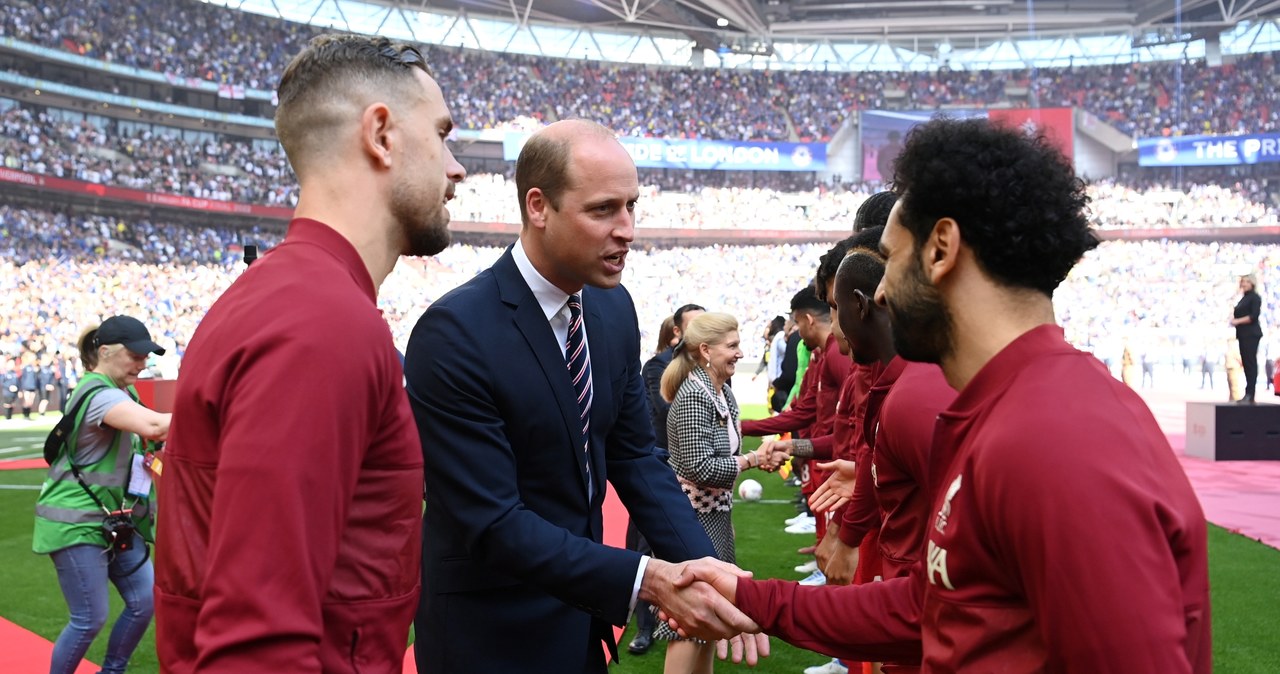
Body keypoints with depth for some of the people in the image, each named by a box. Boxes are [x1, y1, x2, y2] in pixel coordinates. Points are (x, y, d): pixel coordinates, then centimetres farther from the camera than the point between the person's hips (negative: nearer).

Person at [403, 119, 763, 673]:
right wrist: (648, 580, -31)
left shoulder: (614, 307, -3)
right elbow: (494, 524, -26)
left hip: (579, 616, 7)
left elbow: (633, 456, 2)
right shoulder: (454, 335, -24)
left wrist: (705, 568, -12)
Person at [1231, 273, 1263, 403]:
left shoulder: (1255, 297, -5)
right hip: (1243, 334, 8)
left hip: (1251, 334, -8)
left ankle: (1250, 395, -12)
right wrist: (1233, 318, 2)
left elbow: (1254, 316, -16)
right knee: (1246, 363, 7)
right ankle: (1248, 394, 9)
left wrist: (1237, 321, -15)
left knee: (1250, 362, -10)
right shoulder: (1244, 298, 19)